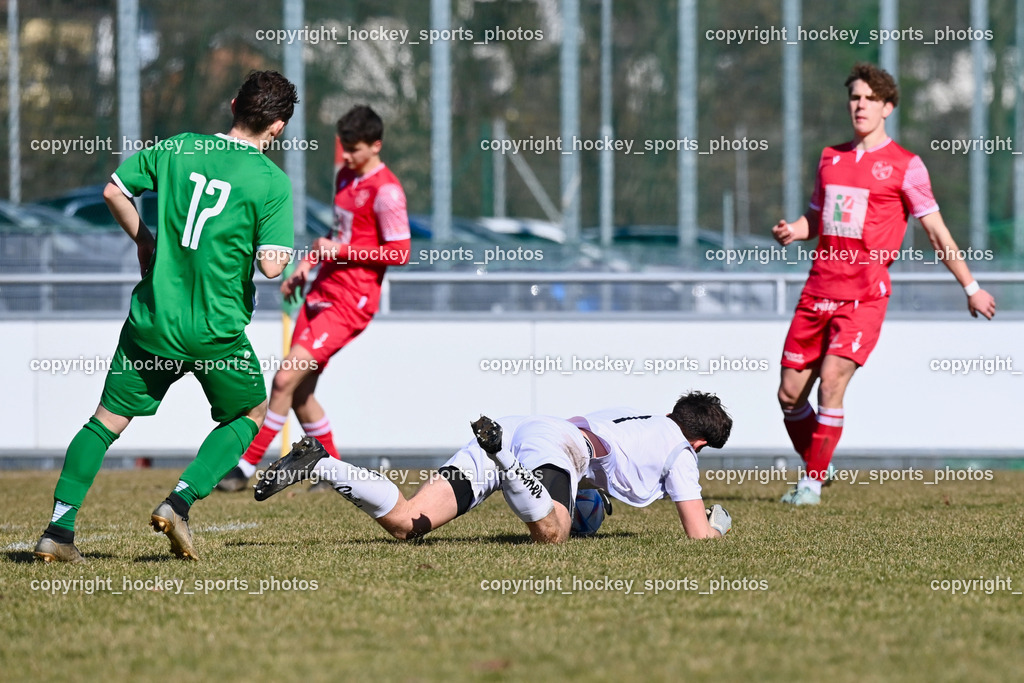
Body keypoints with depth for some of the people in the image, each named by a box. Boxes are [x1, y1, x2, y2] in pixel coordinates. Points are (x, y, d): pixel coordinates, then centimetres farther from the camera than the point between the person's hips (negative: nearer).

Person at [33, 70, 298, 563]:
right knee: (249, 414, 20)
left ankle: (59, 528, 3)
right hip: (217, 331, -3)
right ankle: (179, 502, 2)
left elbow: (114, 192, 10)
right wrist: (283, 252, 7)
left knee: (108, 418, 13)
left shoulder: (176, 150, 2)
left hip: (153, 319, 3)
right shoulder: (273, 183, -10)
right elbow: (271, 265, -16)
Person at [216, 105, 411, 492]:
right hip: (323, 292, 9)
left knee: (285, 380, -15)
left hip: (351, 302, -9)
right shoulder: (345, 178, 15)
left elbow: (400, 254, -16)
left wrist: (343, 251, -17)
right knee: (300, 394, 8)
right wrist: (306, 266, 17)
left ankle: (245, 468, -10)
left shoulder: (385, 191, -13)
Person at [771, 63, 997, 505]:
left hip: (865, 293, -5)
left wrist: (970, 286, 4)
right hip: (820, 288, 5)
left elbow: (936, 231, 4)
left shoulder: (904, 166, 0)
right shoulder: (831, 158, 15)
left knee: (831, 381, -18)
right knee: (790, 393, 3)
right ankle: (814, 468, 24)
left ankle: (813, 483, -7)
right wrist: (791, 232, 2)